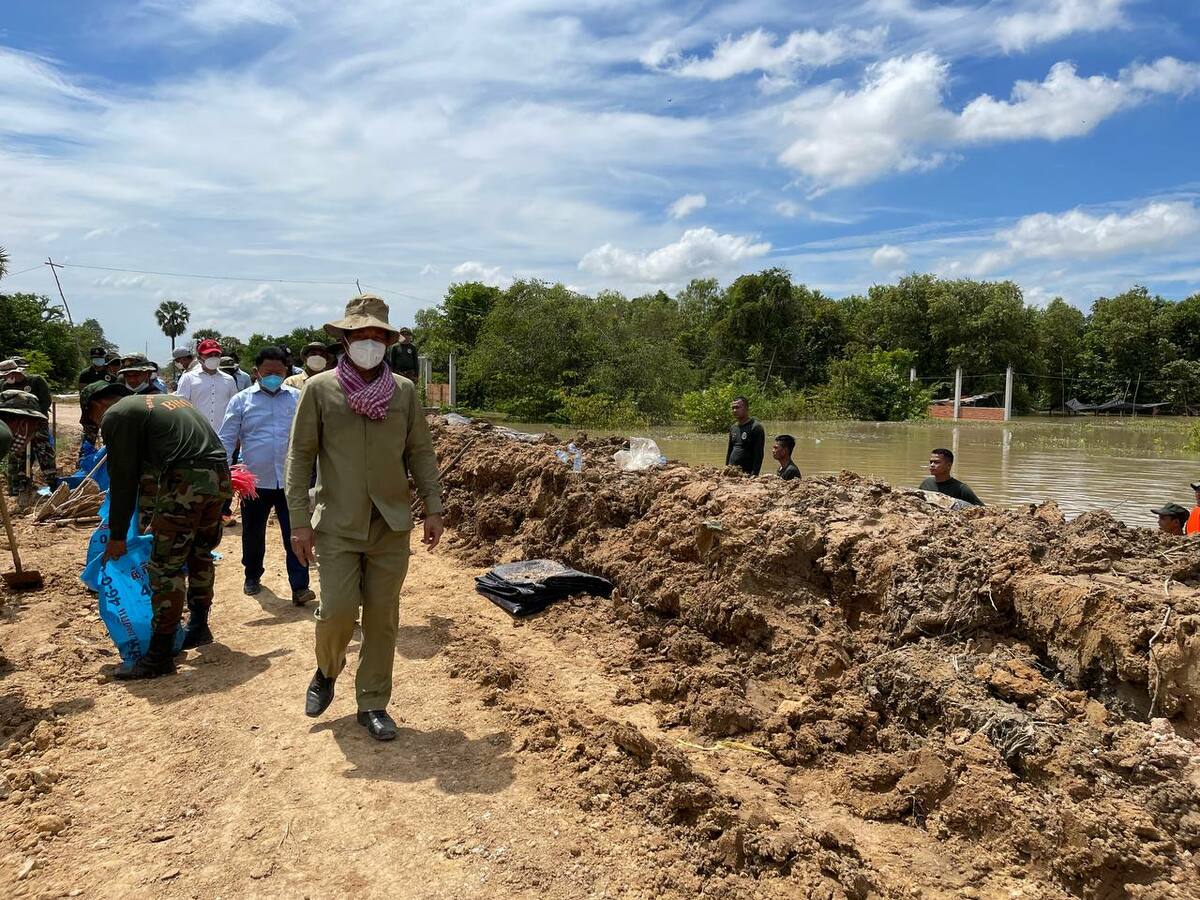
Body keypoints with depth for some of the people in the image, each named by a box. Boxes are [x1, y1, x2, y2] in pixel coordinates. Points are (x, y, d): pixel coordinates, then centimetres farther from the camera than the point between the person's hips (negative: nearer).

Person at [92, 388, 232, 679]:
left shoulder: (116, 415, 6)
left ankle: (160, 656, 6)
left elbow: (123, 479, 4)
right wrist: (161, 519, 35)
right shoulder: (166, 400, 30)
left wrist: (117, 536, 12)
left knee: (166, 567, 0)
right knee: (200, 555, 23)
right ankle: (199, 628, 38)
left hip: (186, 482, -8)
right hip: (219, 476, 8)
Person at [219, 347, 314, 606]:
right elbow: (227, 439, 2)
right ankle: (252, 576, 38)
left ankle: (300, 587, 1)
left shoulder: (298, 398, 2)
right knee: (253, 534, 16)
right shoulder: (242, 400, 1)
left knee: (295, 535, -3)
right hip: (255, 481, 1)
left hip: (290, 480, -1)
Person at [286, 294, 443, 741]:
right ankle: (326, 673, 27)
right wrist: (299, 520, -6)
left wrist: (433, 508, 2)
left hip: (392, 525, 2)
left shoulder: (404, 390, 4)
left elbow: (421, 452, 8)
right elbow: (300, 455, -1)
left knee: (383, 617, 6)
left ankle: (373, 704, 22)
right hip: (337, 524, -2)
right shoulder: (319, 388, -2)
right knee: (338, 609, -6)